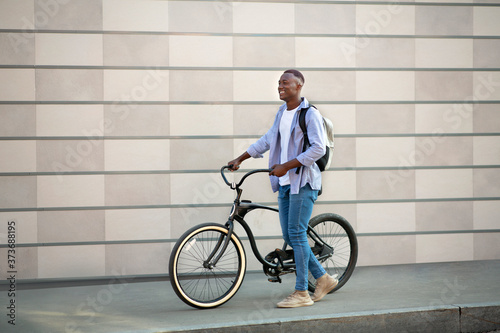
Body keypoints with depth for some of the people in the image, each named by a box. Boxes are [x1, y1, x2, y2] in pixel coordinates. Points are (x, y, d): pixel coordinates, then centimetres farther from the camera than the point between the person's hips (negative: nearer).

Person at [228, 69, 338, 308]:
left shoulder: (310, 114, -9)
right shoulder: (282, 112, 15)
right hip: (284, 182, 8)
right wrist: (239, 159, 24)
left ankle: (301, 292, -3)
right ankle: (323, 278, 20)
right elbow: (267, 140, 25)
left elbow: (318, 148, -18)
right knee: (289, 236, 7)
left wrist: (286, 166, -19)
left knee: (296, 234, -9)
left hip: (303, 182, -8)